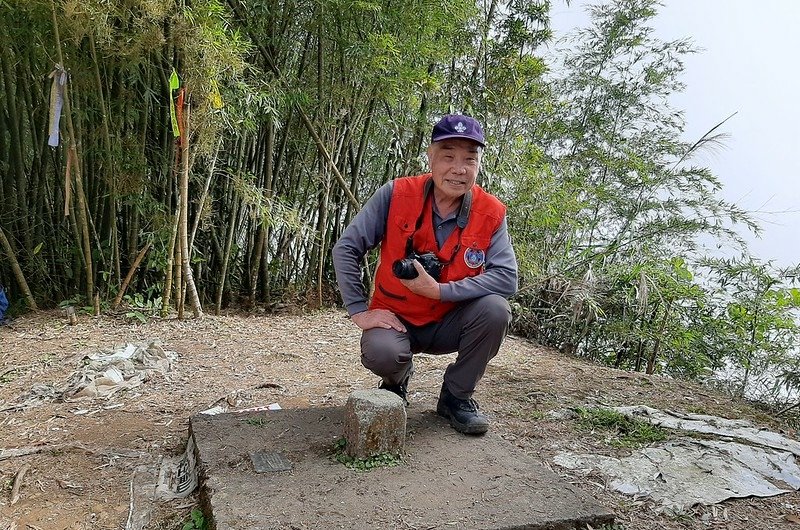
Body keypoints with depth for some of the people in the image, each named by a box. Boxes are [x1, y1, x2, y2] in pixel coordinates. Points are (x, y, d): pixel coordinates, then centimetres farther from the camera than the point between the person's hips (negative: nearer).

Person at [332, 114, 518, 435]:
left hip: (448, 324, 2)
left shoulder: (491, 213, -12)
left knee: (495, 309, -26)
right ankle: (396, 381, 10)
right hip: (394, 319, -1)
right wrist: (360, 312, -15)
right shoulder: (396, 195, -15)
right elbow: (346, 249, -11)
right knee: (381, 354, -33)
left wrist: (440, 291, -29)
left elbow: (506, 277, -21)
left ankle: (455, 397, 0)